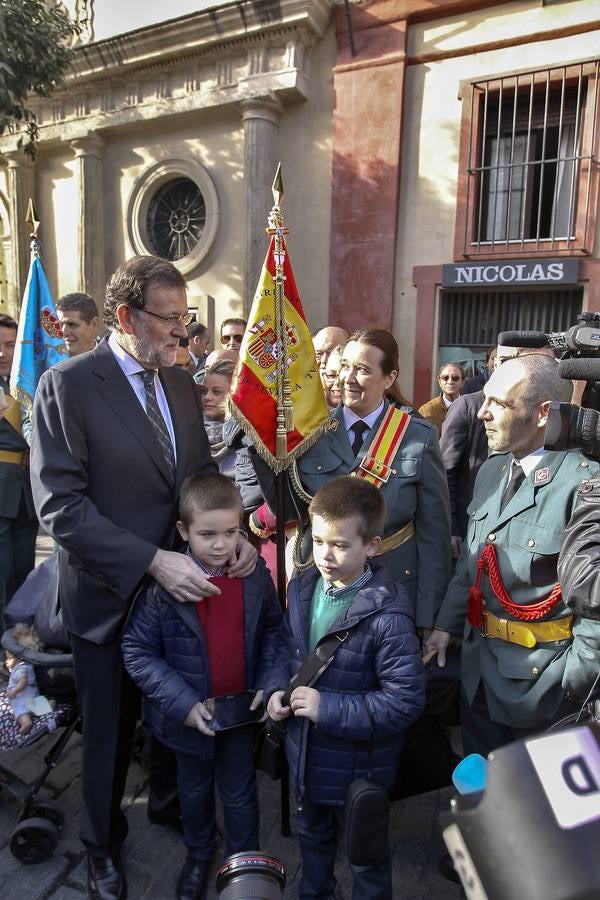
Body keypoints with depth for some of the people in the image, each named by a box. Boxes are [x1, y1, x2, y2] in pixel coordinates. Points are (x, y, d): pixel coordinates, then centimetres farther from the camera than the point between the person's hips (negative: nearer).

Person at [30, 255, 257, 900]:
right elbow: (60, 505, -22)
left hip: (179, 583, 5)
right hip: (110, 595, -4)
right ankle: (103, 846, 45)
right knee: (109, 731, 17)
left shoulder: (182, 384, 3)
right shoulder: (67, 386, -16)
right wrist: (152, 562, -27)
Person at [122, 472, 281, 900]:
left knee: (239, 792, 21)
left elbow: (272, 629, -1)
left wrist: (266, 682, -11)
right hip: (190, 715, 0)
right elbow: (138, 652, -17)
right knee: (195, 789, 26)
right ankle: (199, 853, 55)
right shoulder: (163, 585, -23)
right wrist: (183, 703, -22)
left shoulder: (256, 575, -15)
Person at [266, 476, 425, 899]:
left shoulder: (388, 616, -31)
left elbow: (406, 700, -27)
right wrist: (277, 689, -12)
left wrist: (329, 708, -29)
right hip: (306, 751, 6)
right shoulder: (303, 587, -9)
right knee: (313, 834, 33)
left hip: (359, 762, -6)